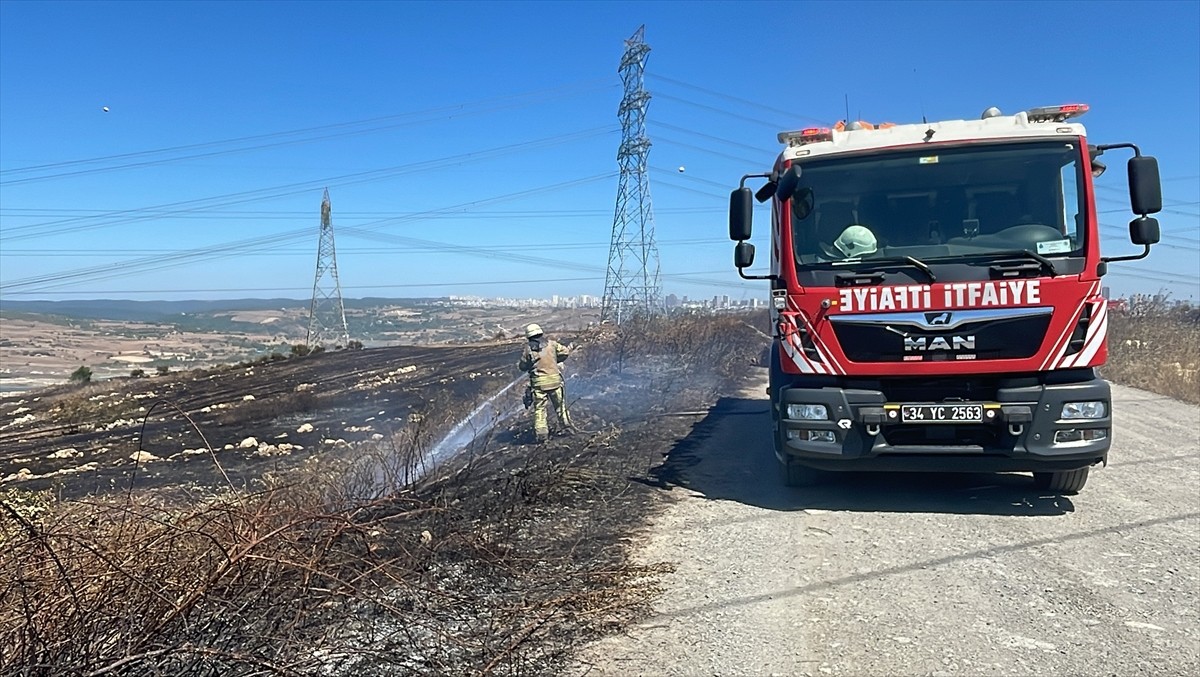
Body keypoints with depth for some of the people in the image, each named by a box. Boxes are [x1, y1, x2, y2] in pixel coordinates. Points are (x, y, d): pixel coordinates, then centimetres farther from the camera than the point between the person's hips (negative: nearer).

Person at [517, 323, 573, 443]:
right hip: (555, 379, 1)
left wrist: (519, 364, 25)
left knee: (539, 408, 5)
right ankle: (567, 426, 20)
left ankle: (541, 433, -1)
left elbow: (523, 366, 3)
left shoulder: (528, 348, -2)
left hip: (538, 383, -1)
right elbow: (565, 351, 4)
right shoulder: (551, 343, 1)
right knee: (560, 405, 16)